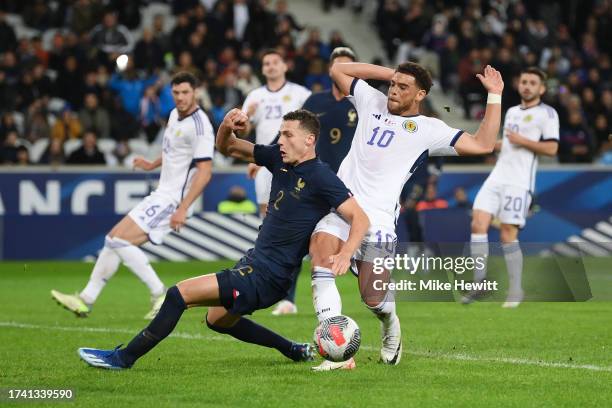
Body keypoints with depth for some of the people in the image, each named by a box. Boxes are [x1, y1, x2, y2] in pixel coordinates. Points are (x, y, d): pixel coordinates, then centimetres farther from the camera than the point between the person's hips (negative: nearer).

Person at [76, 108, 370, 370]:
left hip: (264, 279, -10)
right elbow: (227, 148, 14)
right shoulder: (279, 158, 6)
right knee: (217, 320, 32)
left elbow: (360, 218, -22)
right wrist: (227, 127, -9)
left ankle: (124, 358, -5)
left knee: (179, 294, -15)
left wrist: (345, 253, -39)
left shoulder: (321, 177, -18)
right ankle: (294, 351, 36)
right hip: (253, 262, 10)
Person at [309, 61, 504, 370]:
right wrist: (387, 73, 19)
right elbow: (338, 70, 26)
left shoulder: (429, 130, 7)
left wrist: (494, 95, 2)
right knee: (321, 265, -23)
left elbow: (482, 145, 2)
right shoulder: (372, 102, 19)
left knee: (373, 299, -4)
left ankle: (390, 325, 36)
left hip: (377, 218, -3)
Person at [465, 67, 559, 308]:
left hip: (519, 182, -6)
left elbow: (551, 148, -10)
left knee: (508, 235, -9)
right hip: (497, 177, 7)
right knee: (478, 223, -10)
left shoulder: (547, 114, 0)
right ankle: (480, 283, -7)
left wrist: (521, 141, -12)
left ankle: (515, 291, 3)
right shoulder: (511, 112, 23)